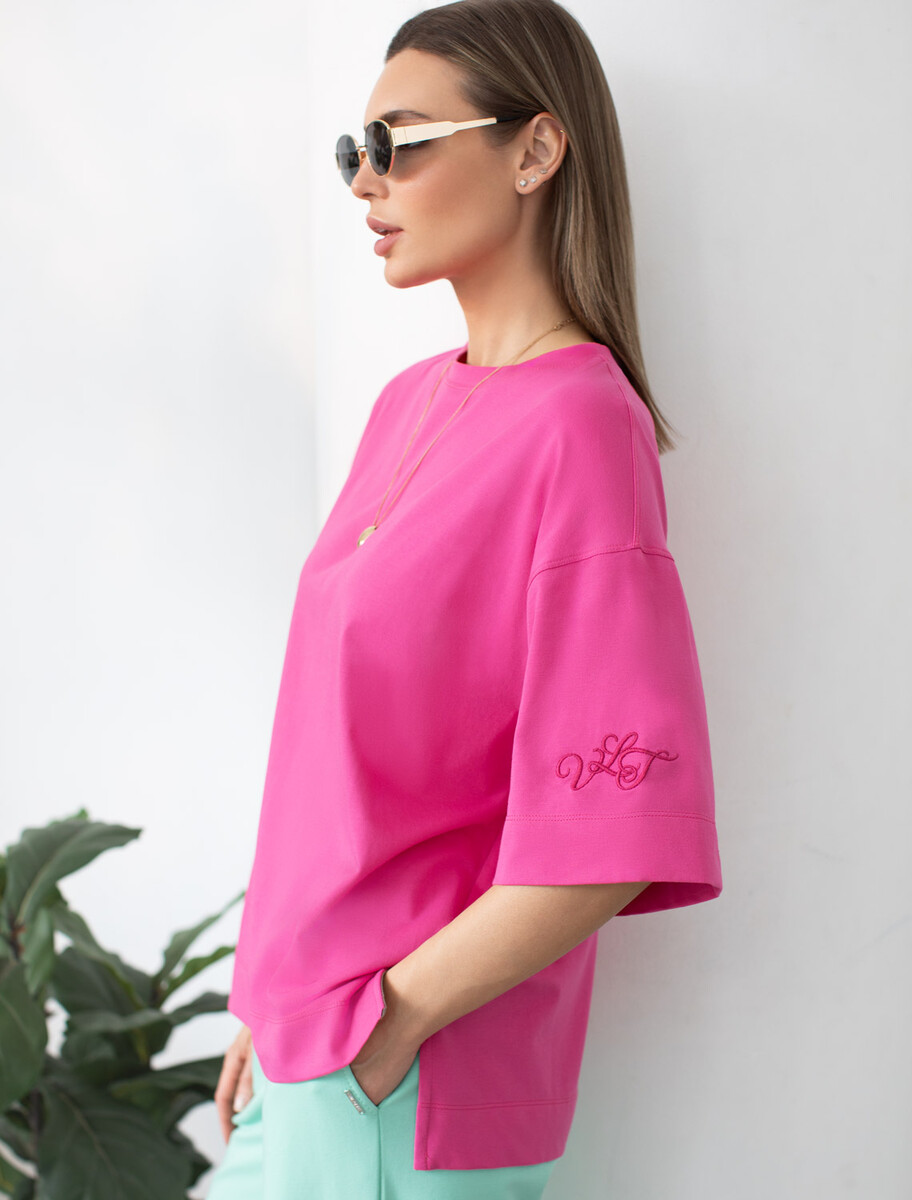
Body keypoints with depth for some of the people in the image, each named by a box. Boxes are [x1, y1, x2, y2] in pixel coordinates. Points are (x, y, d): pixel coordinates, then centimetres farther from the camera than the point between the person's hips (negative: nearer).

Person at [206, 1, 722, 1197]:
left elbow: (615, 837, -22)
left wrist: (390, 1019, -15)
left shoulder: (579, 425, -17)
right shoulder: (411, 400, 7)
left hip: (412, 1097, -7)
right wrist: (282, 997, 9)